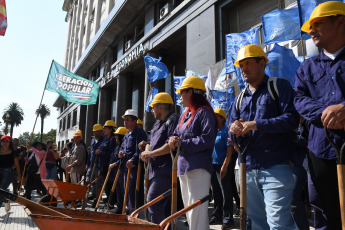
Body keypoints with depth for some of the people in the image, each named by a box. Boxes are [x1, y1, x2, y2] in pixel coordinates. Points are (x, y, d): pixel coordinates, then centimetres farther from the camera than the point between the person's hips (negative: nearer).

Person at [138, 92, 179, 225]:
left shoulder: (173, 120, -10)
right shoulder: (158, 123, 21)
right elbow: (150, 141, 25)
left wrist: (151, 153, -16)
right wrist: (147, 151, 2)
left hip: (166, 170, -10)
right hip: (157, 169, 10)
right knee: (165, 206, 15)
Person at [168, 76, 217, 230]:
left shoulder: (204, 112, -9)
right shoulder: (185, 115, 18)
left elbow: (207, 139, -19)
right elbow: (176, 135, 19)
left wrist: (182, 144, -15)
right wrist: (173, 141, -5)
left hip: (198, 167, -9)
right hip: (183, 166, 9)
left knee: (196, 211, -8)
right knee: (188, 211, 17)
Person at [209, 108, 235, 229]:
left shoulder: (226, 131, -7)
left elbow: (229, 149, -13)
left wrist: (225, 166, -18)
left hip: (222, 166, -7)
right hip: (212, 165, 7)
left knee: (226, 193, 0)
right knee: (216, 193, 15)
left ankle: (227, 218, 8)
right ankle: (217, 216, 25)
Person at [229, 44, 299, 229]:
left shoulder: (279, 86, 2)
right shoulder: (240, 99, 18)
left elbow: (292, 118, -13)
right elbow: (234, 136, 16)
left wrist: (256, 124, -17)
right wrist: (234, 130, -8)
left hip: (276, 167, -6)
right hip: (249, 170, 6)